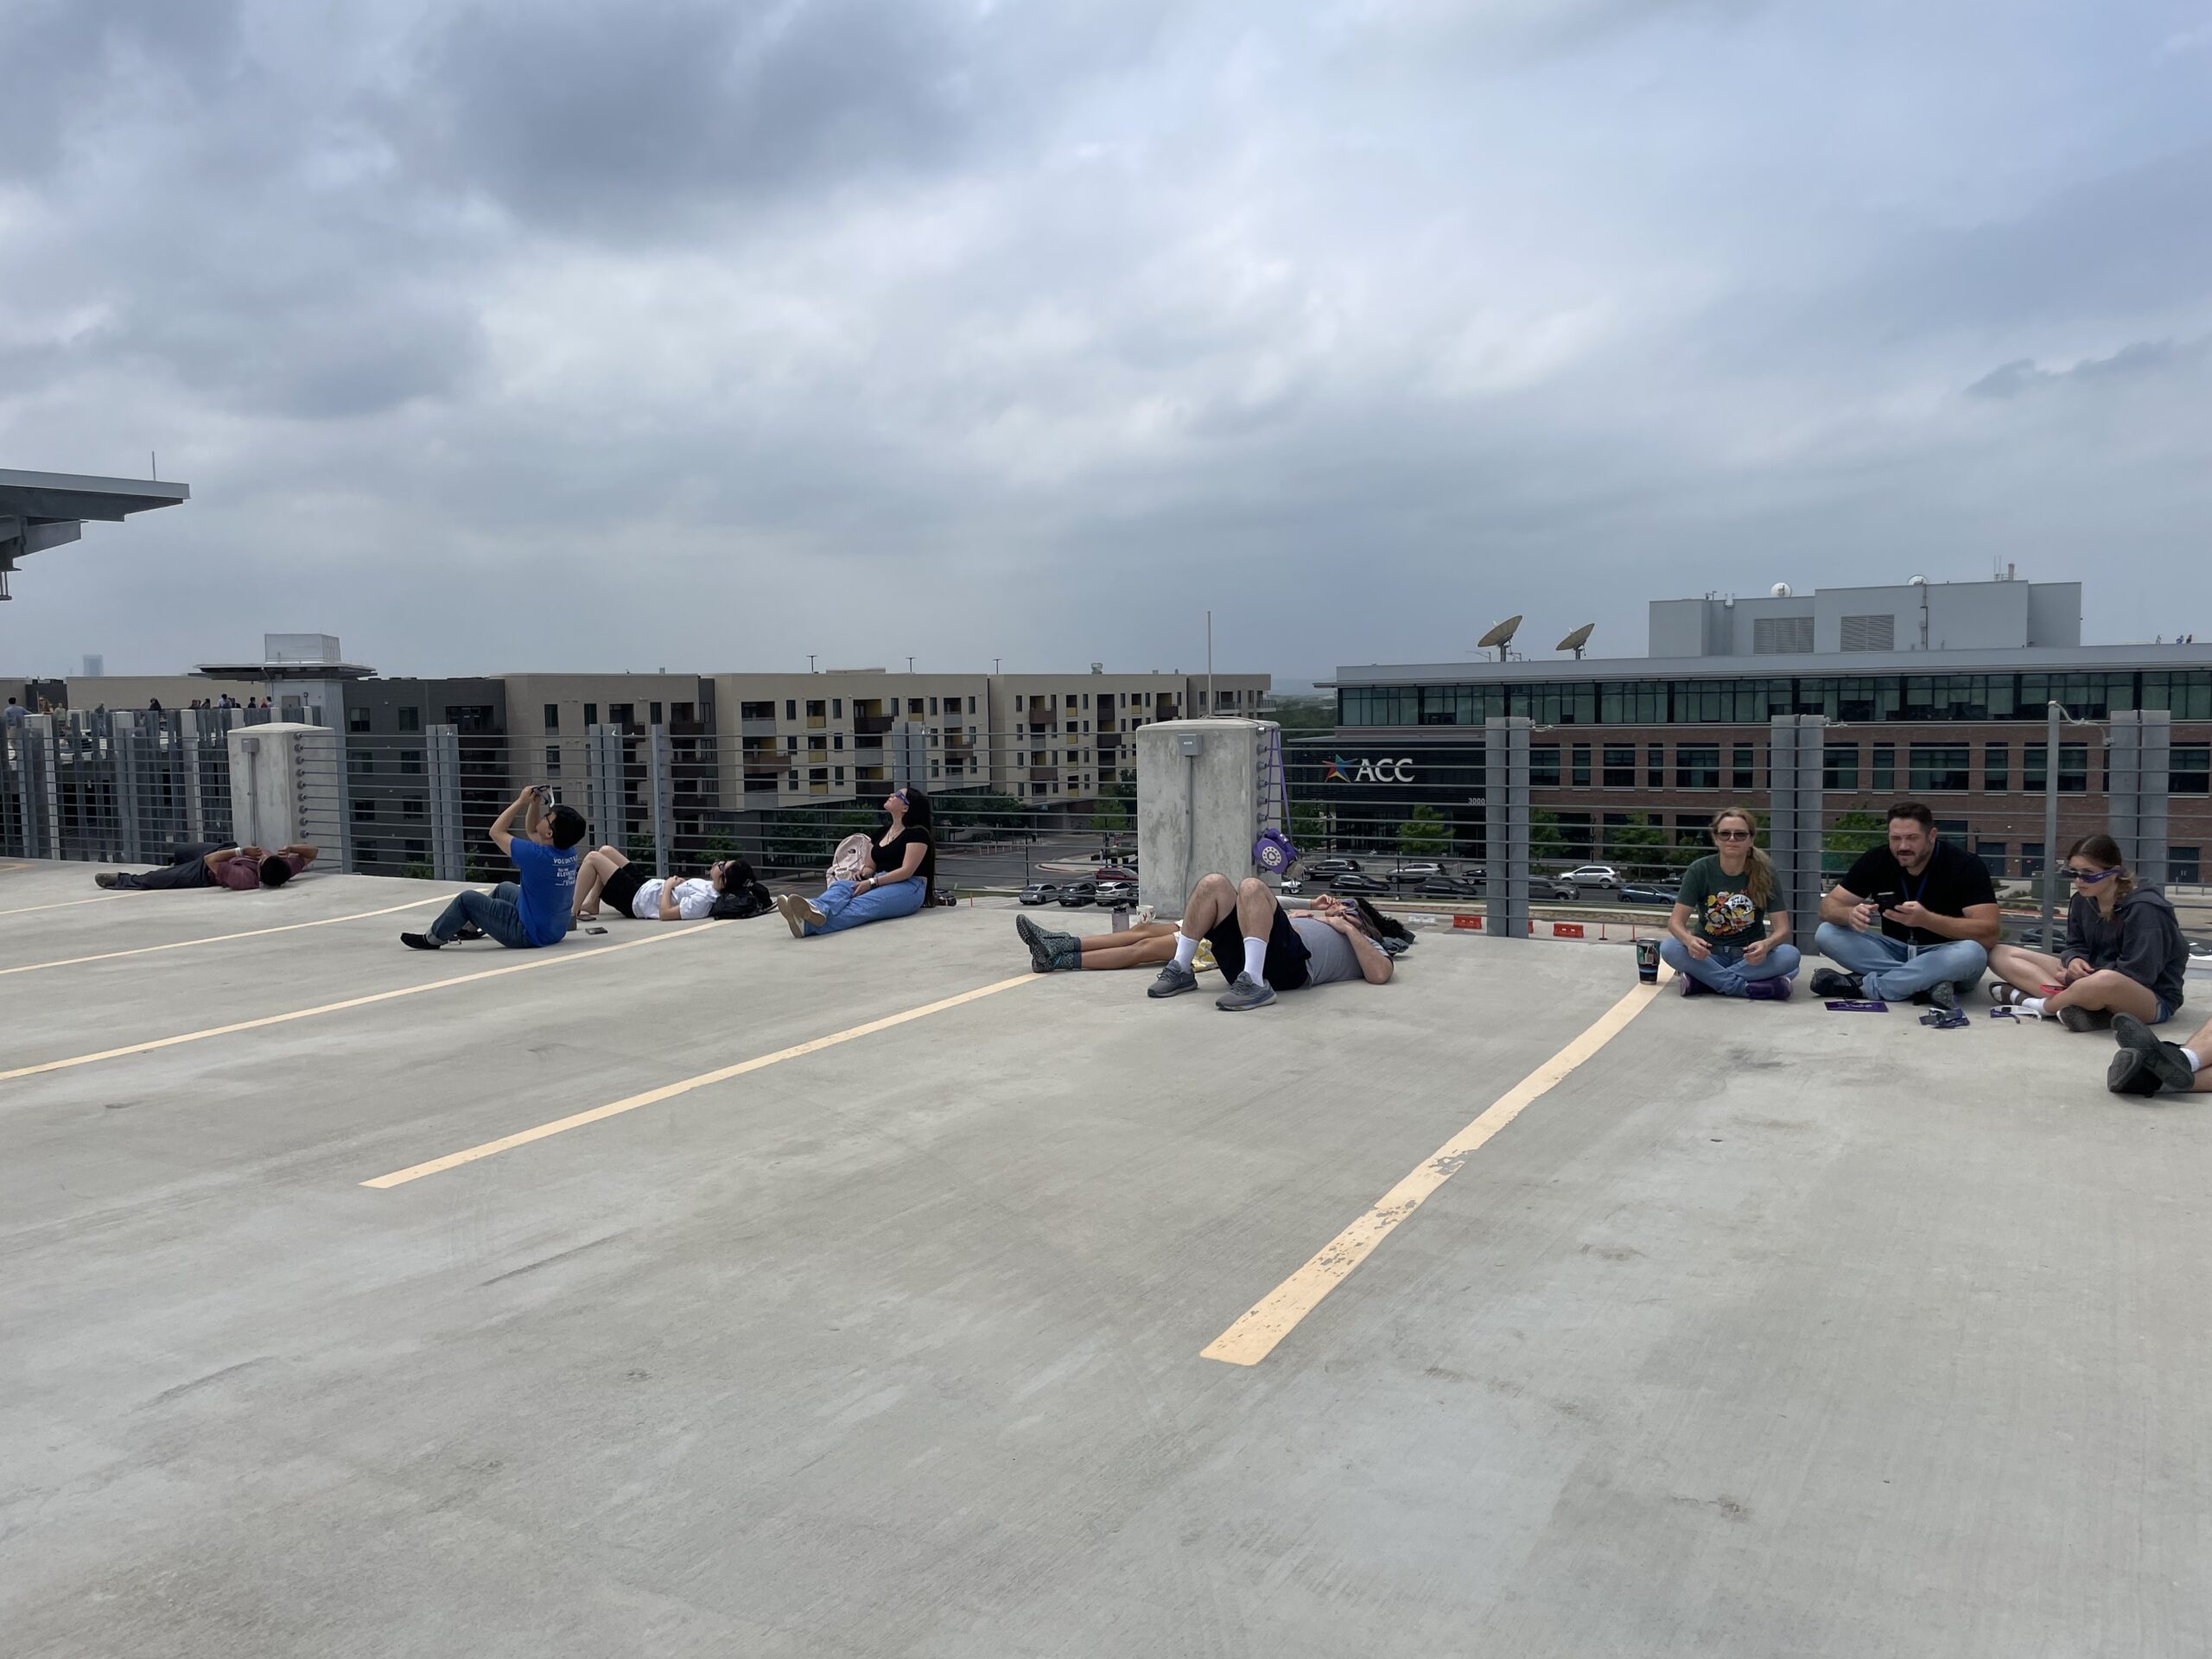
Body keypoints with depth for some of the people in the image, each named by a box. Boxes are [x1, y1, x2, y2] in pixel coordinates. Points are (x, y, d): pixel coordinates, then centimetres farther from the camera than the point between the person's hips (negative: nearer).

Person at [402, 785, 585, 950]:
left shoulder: (537, 856, -29)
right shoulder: (570, 853, -7)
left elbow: (496, 832, -12)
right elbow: (531, 831, 13)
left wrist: (521, 801, -8)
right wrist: (534, 804, 0)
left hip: (530, 935, -8)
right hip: (555, 931, 8)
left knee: (468, 899, 6)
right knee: (504, 888, 31)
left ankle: (432, 939, 29)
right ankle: (471, 927, 52)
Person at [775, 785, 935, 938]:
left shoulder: (917, 833, -4)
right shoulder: (882, 833, 21)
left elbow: (907, 871, -14)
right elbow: (870, 867, 24)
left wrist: (872, 882, -22)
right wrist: (862, 876, -2)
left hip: (908, 888, -7)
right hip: (880, 885, 7)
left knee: (861, 904, -35)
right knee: (841, 886, -25)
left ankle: (808, 926, -64)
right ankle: (816, 909, -62)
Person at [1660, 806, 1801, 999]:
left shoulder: (1764, 873, -7)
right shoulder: (1700, 871, -8)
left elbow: (1782, 928, -10)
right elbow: (1676, 921, -13)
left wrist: (1767, 944, -35)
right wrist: (1689, 940, -37)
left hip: (1749, 956, 1)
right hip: (1708, 954, 0)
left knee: (1790, 955, -29)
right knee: (1669, 947, -30)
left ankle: (1701, 979, -25)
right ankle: (1751, 988, -29)